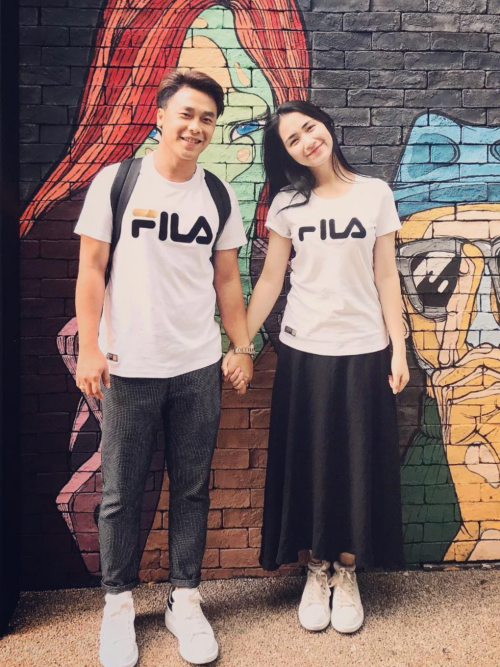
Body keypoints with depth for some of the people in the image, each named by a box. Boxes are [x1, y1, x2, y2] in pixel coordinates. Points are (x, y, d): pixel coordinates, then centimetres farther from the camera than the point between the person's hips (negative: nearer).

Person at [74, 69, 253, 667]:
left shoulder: (218, 194, 7)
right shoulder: (117, 181, -1)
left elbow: (226, 279, 12)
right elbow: (91, 270, -2)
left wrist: (242, 347, 10)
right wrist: (89, 348, -7)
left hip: (198, 369, 3)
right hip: (128, 369, -2)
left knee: (192, 489, 11)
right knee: (121, 492, 8)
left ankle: (185, 599, 28)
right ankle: (118, 604, 28)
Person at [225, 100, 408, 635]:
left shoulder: (374, 194, 2)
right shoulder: (287, 203, 3)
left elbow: (386, 278, 2)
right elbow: (270, 281, 2)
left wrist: (398, 349, -2)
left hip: (363, 352, 0)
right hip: (303, 352, 1)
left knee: (358, 464, 6)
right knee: (309, 464, 7)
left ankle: (346, 573, 25)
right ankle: (317, 570, 26)